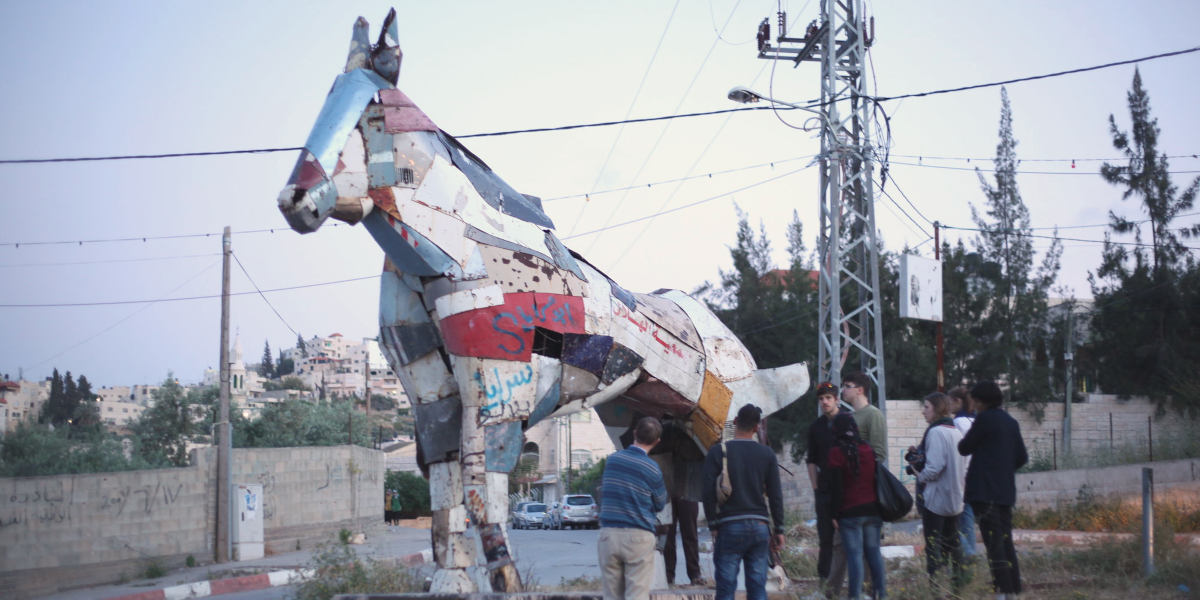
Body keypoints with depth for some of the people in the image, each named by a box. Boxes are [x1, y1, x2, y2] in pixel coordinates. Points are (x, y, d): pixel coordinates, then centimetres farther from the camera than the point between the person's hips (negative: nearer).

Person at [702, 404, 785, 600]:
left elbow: (709, 493, -6)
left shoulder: (718, 452, -2)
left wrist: (713, 526, 1)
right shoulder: (767, 454, 5)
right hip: (760, 527, 3)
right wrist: (778, 530, 11)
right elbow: (776, 495, 5)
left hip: (730, 527, -2)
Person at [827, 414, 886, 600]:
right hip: (872, 510, 5)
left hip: (850, 513, -5)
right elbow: (876, 478, 13)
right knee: (873, 551, 12)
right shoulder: (869, 450, 7)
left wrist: (835, 514, -5)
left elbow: (837, 487, -11)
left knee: (854, 553, -4)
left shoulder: (836, 453, -8)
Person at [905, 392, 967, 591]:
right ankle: (956, 583, 21)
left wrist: (920, 475, -3)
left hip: (935, 499, -8)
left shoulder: (936, 432, -16)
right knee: (953, 544, 17)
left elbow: (934, 467, -24)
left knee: (933, 546, -4)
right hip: (955, 499, 8)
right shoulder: (956, 432, 10)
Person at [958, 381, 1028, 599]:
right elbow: (1022, 457, 15)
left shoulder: (984, 419, -9)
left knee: (993, 542, -9)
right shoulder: (1011, 422, 13)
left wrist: (964, 440, 18)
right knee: (1006, 541, 12)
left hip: (984, 490, -7)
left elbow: (964, 448, -3)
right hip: (1006, 491, 8)